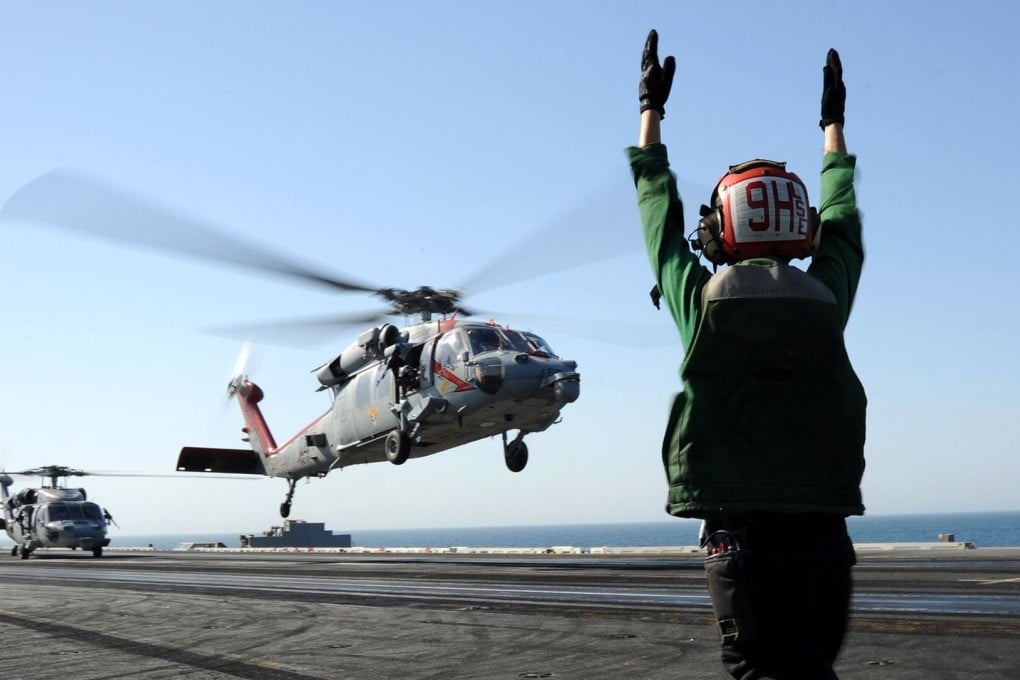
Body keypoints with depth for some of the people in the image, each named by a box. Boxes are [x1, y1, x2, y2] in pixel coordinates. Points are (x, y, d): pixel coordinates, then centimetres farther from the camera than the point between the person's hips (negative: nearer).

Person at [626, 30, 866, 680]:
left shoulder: (700, 302, -3)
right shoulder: (826, 301, 3)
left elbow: (661, 215, 13)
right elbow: (841, 221, 23)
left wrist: (651, 109, 27)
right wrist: (834, 122, 39)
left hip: (739, 528, -2)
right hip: (821, 527, 3)